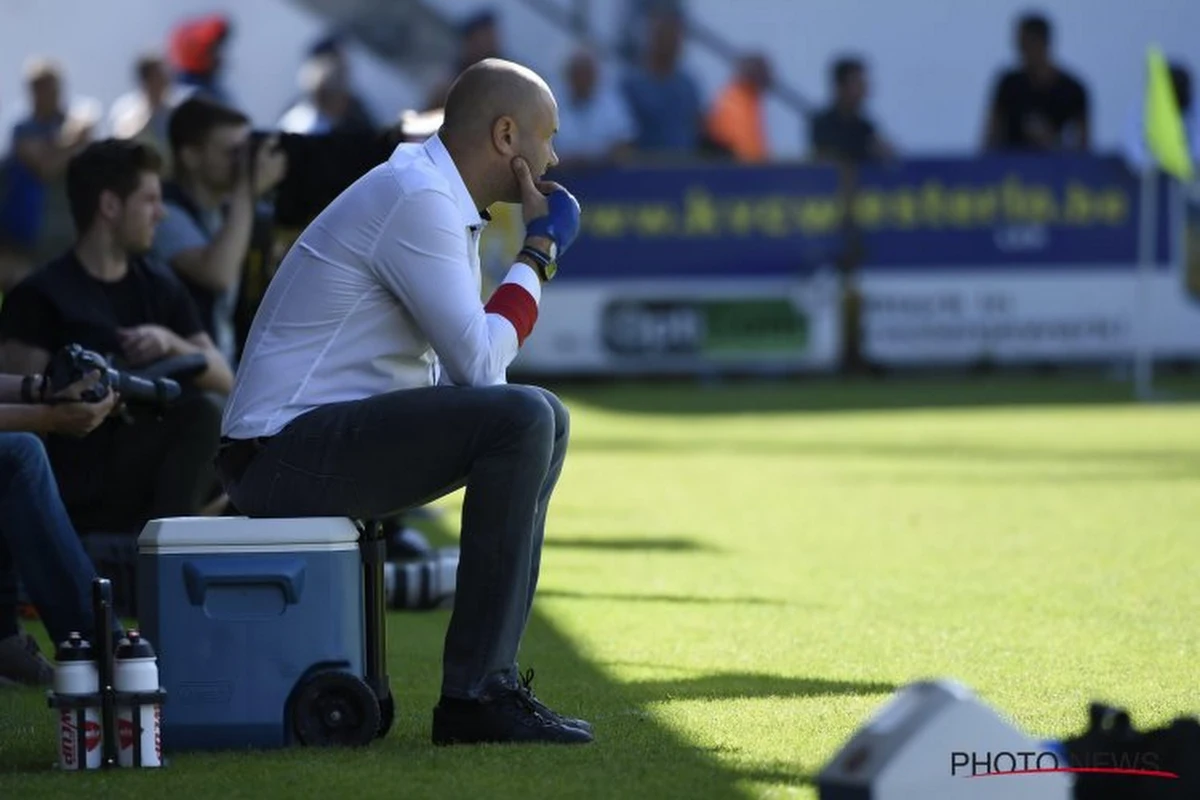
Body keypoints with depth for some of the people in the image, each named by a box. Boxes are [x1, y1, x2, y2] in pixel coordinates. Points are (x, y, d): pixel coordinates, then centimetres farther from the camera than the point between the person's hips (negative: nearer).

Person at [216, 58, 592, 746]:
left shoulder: (442, 199, 15)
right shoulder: (416, 200, -16)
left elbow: (464, 364, 18)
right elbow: (480, 366, -20)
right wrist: (542, 251, -8)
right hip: (285, 453, -11)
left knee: (544, 419, 17)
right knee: (521, 418, -24)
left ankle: (491, 673, 12)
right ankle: (475, 695, -21)